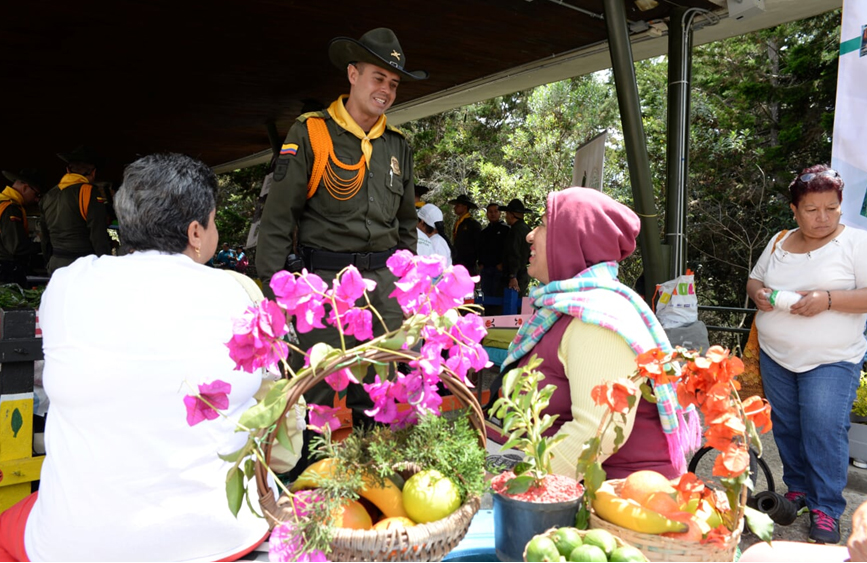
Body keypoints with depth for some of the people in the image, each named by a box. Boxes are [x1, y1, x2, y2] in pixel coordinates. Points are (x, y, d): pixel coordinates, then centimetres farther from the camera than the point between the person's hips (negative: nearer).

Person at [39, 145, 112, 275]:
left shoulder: (49, 196, 14)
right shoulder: (89, 192, -11)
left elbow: (45, 238, 20)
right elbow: (99, 237, -17)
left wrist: (49, 265, 28)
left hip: (55, 265, 8)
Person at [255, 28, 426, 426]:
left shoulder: (398, 146, 15)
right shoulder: (310, 133, 0)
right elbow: (278, 217, -4)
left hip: (384, 279, 5)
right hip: (324, 277, -4)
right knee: (317, 393, -1)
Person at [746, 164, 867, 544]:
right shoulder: (779, 242, 7)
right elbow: (754, 279, 16)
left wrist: (828, 299, -26)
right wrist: (758, 293, -7)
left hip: (831, 360, -4)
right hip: (776, 357, 5)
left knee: (824, 431, -7)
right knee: (786, 427, 13)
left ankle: (826, 508, 8)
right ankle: (797, 488, 31)